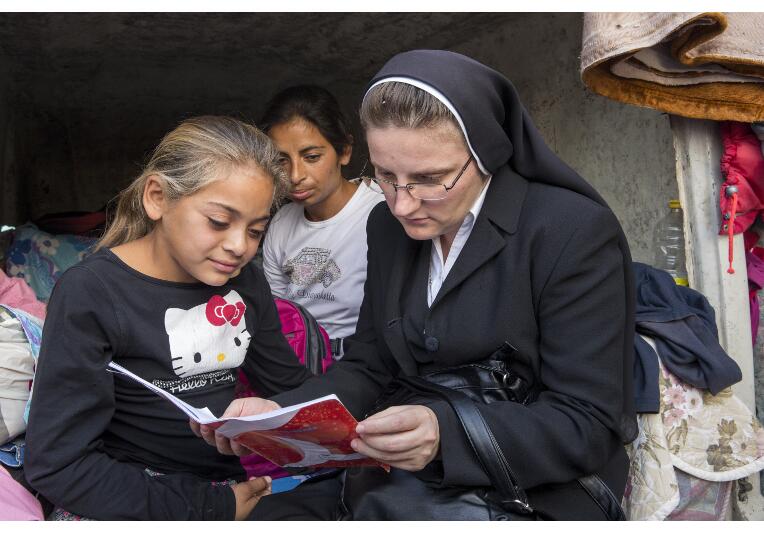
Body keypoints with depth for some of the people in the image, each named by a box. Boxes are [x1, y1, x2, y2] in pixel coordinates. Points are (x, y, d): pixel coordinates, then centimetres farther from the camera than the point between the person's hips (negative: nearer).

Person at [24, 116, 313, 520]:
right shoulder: (91, 294, -12)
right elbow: (57, 465, -15)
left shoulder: (244, 280, 5)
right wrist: (212, 509, -17)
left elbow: (291, 386, 10)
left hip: (233, 480, 5)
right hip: (128, 500, -5)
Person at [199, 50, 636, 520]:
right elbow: (368, 367, 7)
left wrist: (448, 433, -32)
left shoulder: (577, 232, -16)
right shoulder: (388, 225, 4)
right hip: (410, 471, 5)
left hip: (537, 490, -5)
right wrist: (283, 413, -12)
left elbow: (588, 426, -17)